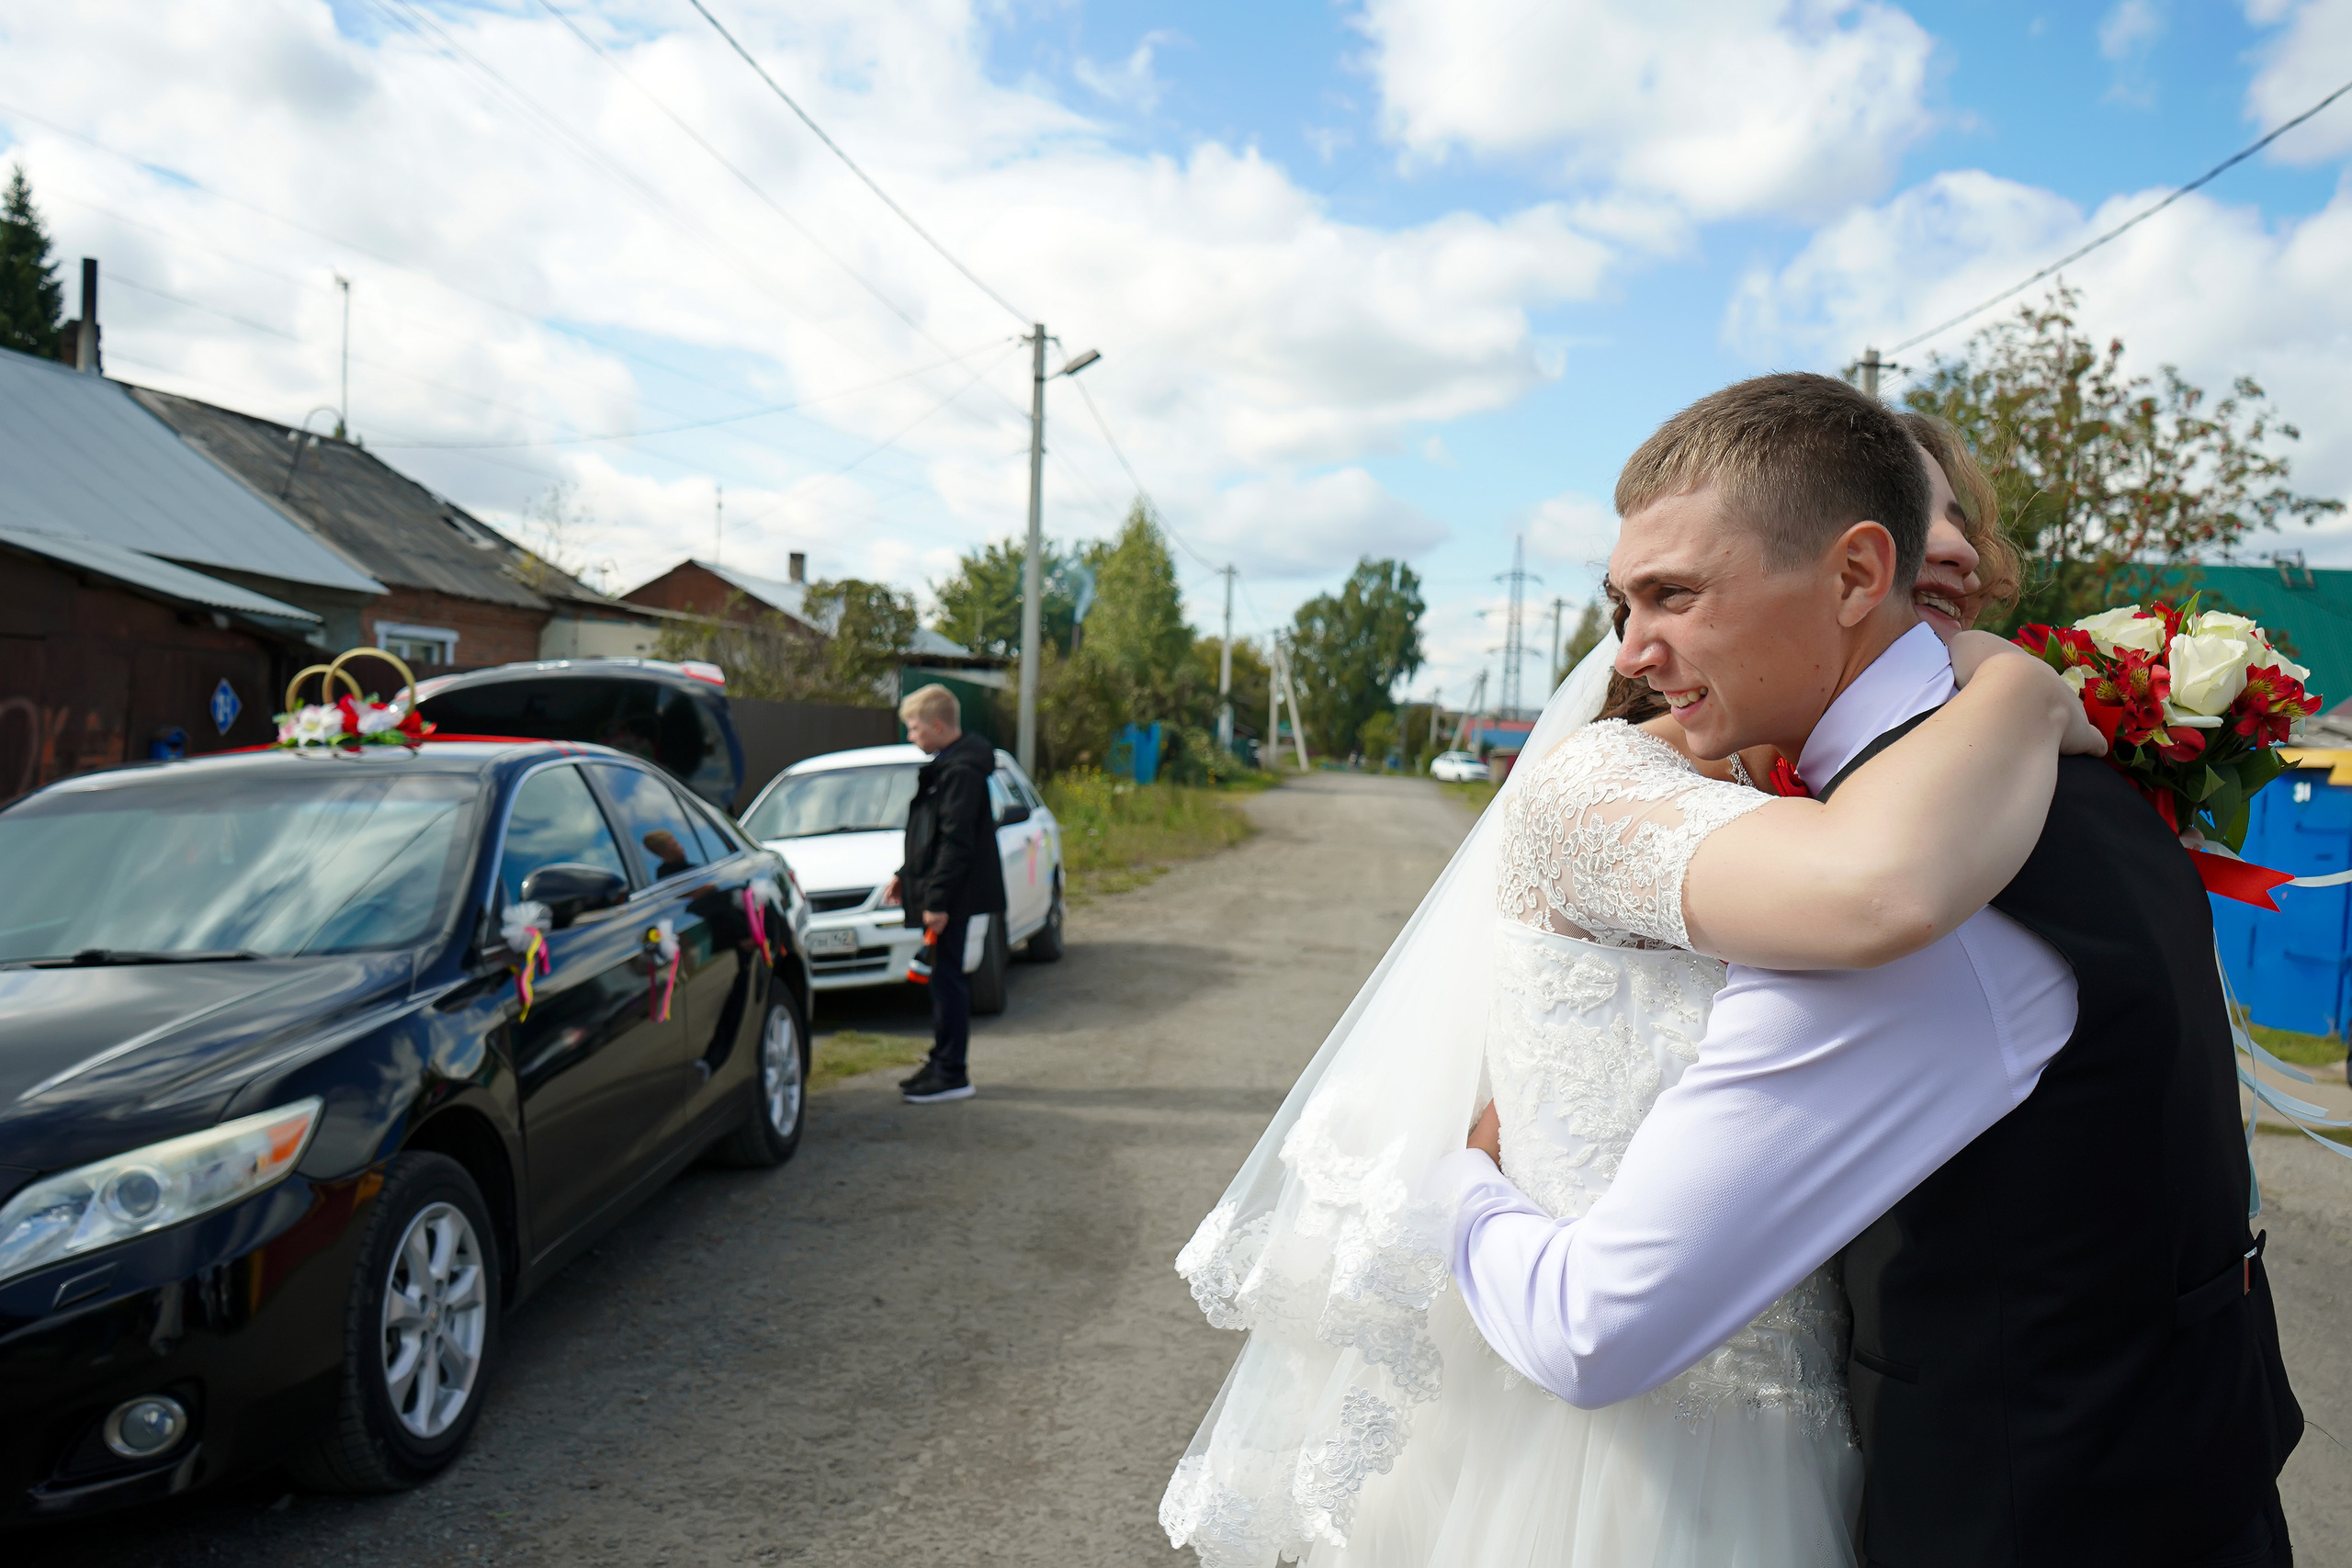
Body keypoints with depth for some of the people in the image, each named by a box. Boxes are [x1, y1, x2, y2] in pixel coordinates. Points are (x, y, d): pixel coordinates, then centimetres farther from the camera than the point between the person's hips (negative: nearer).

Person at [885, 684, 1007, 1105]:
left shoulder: (961, 770, -17)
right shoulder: (945, 765, 16)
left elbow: (957, 843, -22)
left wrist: (938, 900, -23)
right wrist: (905, 876, 23)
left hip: (955, 896, -10)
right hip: (938, 894, 10)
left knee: (948, 980, -6)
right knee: (945, 979, 15)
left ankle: (951, 1075, -1)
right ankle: (941, 1063, 24)